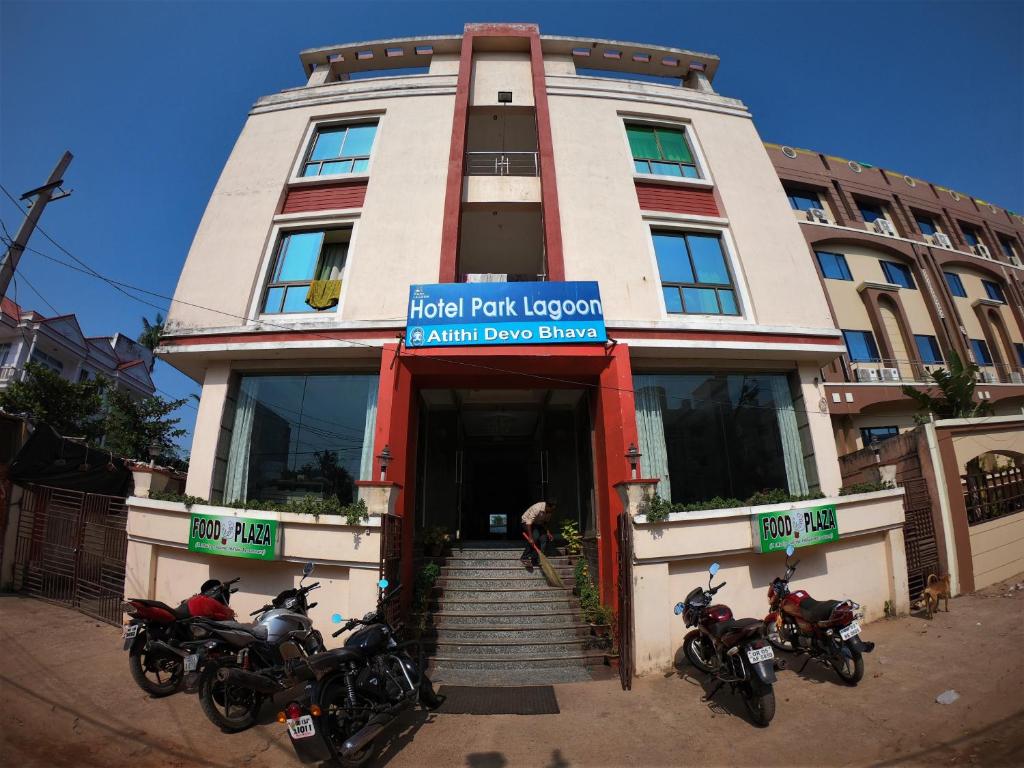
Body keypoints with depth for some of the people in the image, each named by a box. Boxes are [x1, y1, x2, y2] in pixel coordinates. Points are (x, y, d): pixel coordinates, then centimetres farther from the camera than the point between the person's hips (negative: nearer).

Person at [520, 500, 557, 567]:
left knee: (544, 538, -13)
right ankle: (525, 557, -17)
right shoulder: (537, 508, -35)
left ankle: (537, 560, -7)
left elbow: (545, 522, 3)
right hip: (527, 522, -6)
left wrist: (548, 532, -12)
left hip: (538, 524, 7)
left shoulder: (550, 511, -13)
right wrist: (530, 538, -38)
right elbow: (529, 523, -35)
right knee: (535, 536, -27)